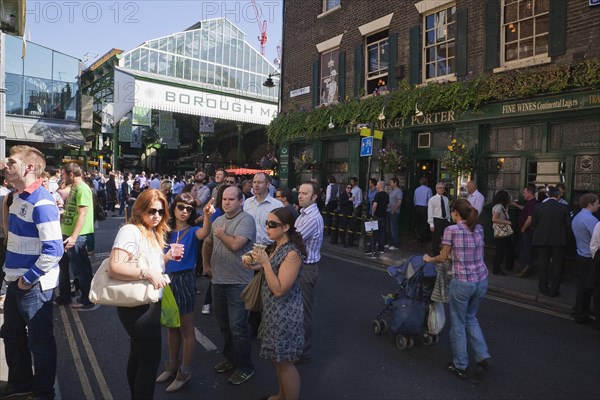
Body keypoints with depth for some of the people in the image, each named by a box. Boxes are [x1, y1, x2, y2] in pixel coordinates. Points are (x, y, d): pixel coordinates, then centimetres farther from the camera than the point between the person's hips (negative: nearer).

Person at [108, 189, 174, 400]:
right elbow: (114, 268, -30)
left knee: (138, 356, 23)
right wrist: (147, 273, -35)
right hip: (137, 306, -9)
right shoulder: (130, 231, -20)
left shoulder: (153, 232, 8)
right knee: (150, 360, 0)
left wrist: (167, 257, -1)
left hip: (148, 303, 10)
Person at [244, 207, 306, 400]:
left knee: (284, 362, 7)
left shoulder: (292, 253, -24)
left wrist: (265, 262, -26)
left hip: (284, 315, -9)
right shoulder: (275, 247, 3)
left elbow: (279, 290, -25)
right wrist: (257, 266, -1)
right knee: (277, 359, 23)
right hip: (272, 311, 9)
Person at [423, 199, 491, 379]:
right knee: (471, 317, 27)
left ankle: (460, 366, 24)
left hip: (462, 282, -6)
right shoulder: (479, 228, 5)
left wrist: (429, 259, 15)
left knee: (458, 324, 12)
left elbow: (443, 258, -5)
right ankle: (483, 356, 21)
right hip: (481, 281, 6)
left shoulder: (451, 230, -12)